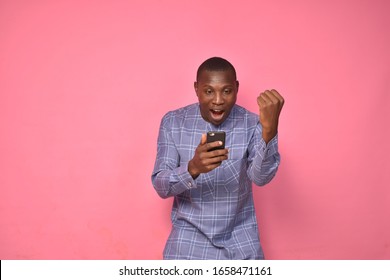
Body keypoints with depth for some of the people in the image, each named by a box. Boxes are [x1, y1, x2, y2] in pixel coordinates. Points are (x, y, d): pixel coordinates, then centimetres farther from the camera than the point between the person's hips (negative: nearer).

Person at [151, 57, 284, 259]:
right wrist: (192, 168, -34)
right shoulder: (173, 122, -7)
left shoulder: (252, 124, -9)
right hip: (189, 241, 0)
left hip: (240, 243, 1)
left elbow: (261, 177, -23)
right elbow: (161, 186, -13)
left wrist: (269, 128, -39)